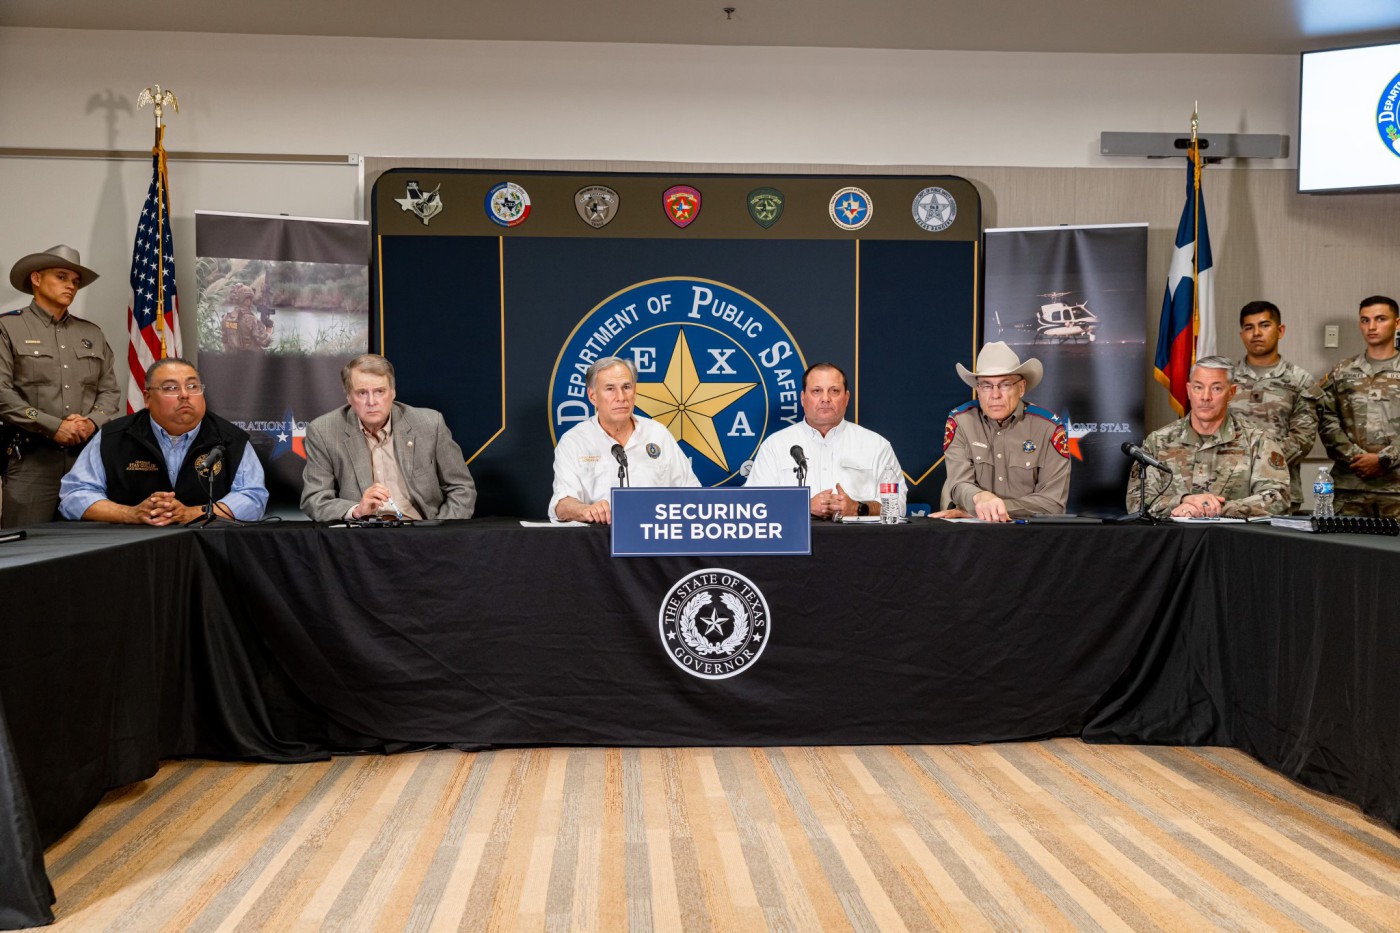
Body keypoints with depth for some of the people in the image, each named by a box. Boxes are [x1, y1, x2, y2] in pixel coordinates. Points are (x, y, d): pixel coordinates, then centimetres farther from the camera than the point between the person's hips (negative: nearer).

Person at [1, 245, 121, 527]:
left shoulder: (93, 334, 18)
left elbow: (110, 390, 15)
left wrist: (92, 422, -6)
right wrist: (55, 427, -12)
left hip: (88, 454, 4)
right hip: (31, 456, -4)